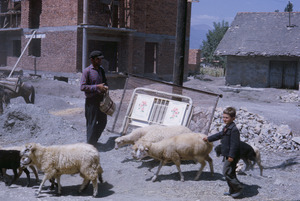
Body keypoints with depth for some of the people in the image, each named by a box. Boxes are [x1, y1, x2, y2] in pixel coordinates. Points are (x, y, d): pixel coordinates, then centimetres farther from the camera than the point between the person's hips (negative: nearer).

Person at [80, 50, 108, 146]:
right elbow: (82, 87, -16)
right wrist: (97, 87, -21)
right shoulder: (87, 71, -11)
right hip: (91, 101, -7)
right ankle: (90, 144, 14)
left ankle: (94, 140, 33)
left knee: (103, 121, 14)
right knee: (92, 123, 0)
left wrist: (105, 87, 2)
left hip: (101, 100, 7)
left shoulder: (101, 69, 11)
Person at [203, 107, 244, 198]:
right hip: (227, 155, 10)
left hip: (231, 156, -10)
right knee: (230, 173, 15)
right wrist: (209, 138, 41)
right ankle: (232, 190, 25)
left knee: (227, 172, -7)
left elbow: (234, 144, -23)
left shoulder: (234, 129, -19)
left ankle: (238, 188, 5)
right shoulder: (226, 128, 12)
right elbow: (219, 135, 30)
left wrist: (231, 156, -25)